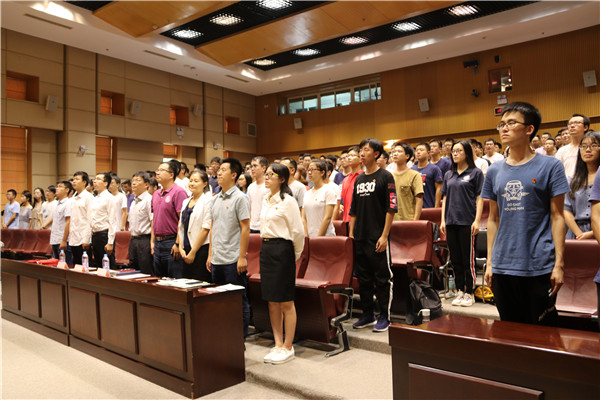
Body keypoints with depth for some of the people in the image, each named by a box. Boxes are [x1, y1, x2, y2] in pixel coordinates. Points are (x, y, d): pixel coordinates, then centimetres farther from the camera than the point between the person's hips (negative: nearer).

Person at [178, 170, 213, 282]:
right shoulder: (186, 202, 15)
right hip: (187, 251, 7)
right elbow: (181, 226, 15)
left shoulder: (208, 200, -8)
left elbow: (206, 229, -13)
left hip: (202, 250, -7)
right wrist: (181, 248, 2)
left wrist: (193, 252, -12)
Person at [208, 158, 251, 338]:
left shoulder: (240, 198, -9)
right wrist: (210, 255, 13)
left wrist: (242, 257, -17)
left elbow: (245, 229, -13)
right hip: (217, 259, 8)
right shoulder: (215, 199, 13)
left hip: (233, 260, -8)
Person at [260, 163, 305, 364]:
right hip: (265, 249, 8)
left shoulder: (288, 201, -11)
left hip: (282, 249, -8)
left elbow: (298, 231, -10)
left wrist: (294, 255, -2)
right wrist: (266, 246, 18)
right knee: (271, 301, 12)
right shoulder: (265, 200, 12)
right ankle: (278, 344, 23)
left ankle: (288, 347, 13)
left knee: (286, 302, 1)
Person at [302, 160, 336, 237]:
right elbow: (303, 218, 7)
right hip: (309, 237, 5)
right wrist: (305, 236, -5)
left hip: (325, 236, -5)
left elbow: (327, 218, -12)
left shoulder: (328, 191, -5)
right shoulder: (307, 193, 11)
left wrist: (318, 238, -14)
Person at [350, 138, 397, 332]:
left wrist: (384, 236, -15)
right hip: (360, 237, 7)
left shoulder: (385, 176, -4)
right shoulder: (358, 179, 14)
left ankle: (384, 317, 14)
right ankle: (367, 314, 25)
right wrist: (351, 233, 10)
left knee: (382, 279, 2)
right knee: (363, 278, 12)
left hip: (377, 238, -6)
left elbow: (391, 208, -10)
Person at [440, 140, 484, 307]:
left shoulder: (476, 173, 0)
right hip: (451, 222, 5)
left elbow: (479, 198, -4)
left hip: (467, 222, -5)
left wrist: (477, 221, -11)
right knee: (455, 259, 9)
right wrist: (443, 220, 8)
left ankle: (469, 293, 12)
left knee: (468, 259, 1)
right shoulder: (448, 175, 14)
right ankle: (460, 291, 20)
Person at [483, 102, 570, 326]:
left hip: (540, 267, -3)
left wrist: (559, 263, -8)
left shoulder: (550, 166, -1)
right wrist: (489, 262, 9)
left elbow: (557, 217, -3)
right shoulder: (495, 171, 9)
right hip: (503, 267, 4)